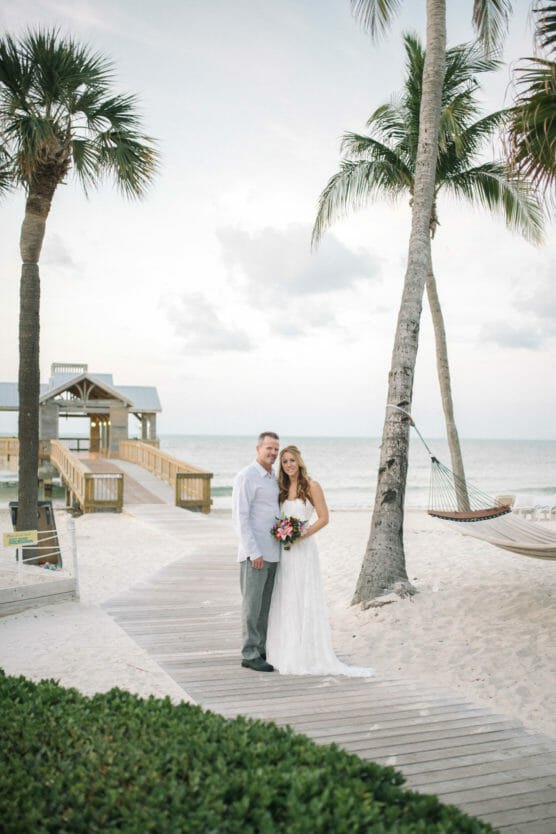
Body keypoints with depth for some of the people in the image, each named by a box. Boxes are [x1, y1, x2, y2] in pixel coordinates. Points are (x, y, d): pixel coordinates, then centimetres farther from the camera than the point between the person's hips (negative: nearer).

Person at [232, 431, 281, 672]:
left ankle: (260, 650, 19)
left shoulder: (273, 478, 16)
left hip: (272, 553, 8)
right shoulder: (246, 476, -10)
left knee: (265, 605, 12)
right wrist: (254, 552, -19)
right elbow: (240, 517, -15)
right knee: (252, 604, -2)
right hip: (254, 553, -8)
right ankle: (250, 654, 5)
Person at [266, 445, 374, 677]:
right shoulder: (282, 488, 11)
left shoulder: (312, 486, -6)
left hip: (303, 549, -6)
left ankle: (309, 655, 2)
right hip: (284, 551, 6)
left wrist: (302, 535, -17)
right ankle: (286, 652, 17)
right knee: (284, 600, 8)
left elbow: (324, 518, -8)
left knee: (305, 601, -4)